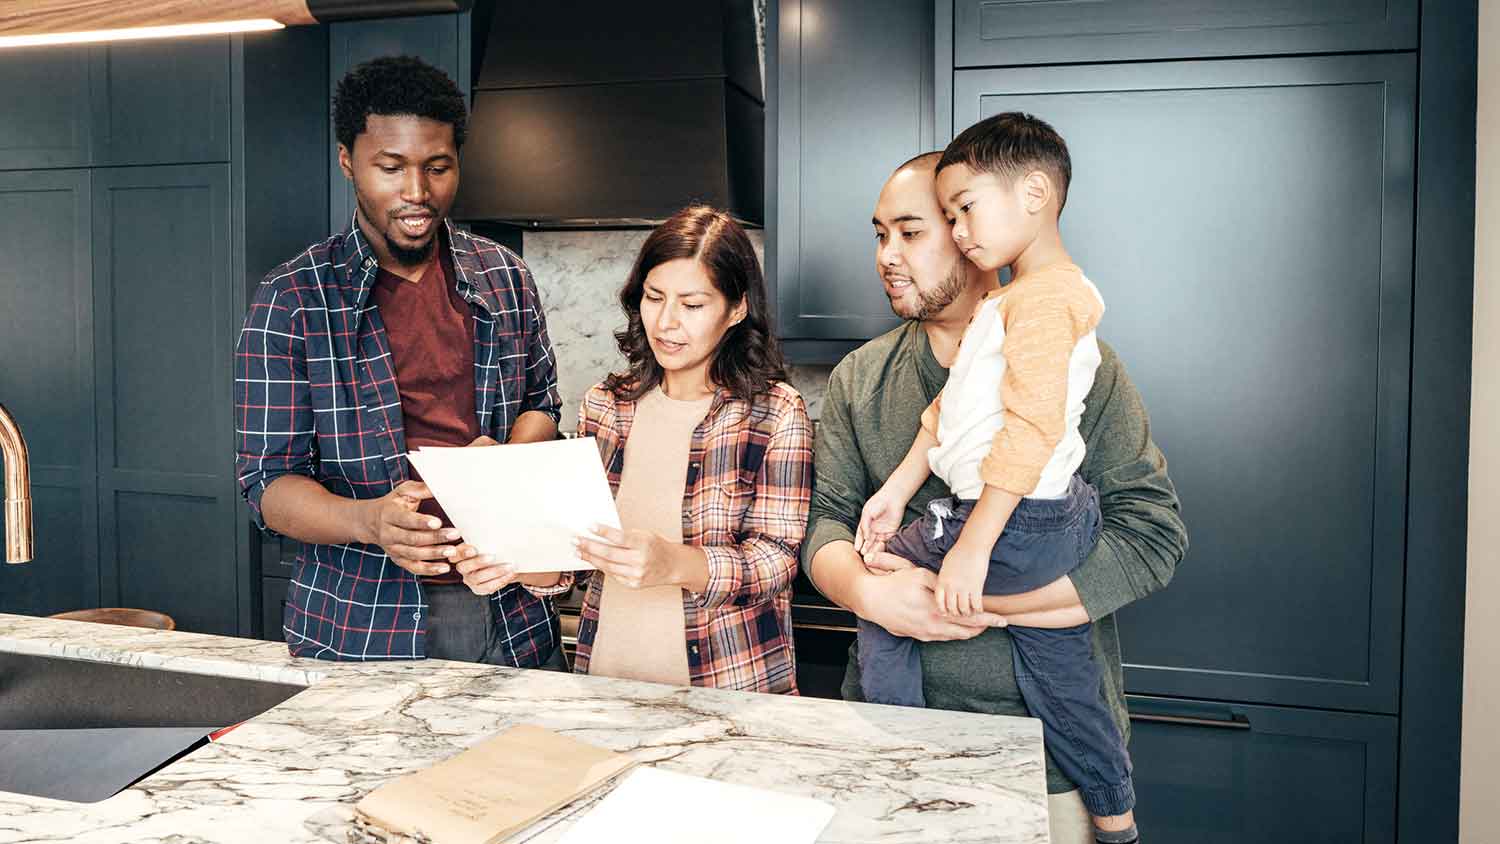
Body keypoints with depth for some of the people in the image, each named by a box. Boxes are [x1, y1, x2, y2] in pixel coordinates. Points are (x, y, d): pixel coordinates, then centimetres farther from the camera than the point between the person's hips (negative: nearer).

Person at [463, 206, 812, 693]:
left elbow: (776, 558, -9)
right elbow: (579, 542, 14)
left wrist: (675, 563, -26)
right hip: (605, 673, 4)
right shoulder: (604, 404, 9)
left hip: (728, 685, -4)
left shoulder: (776, 413, -3)